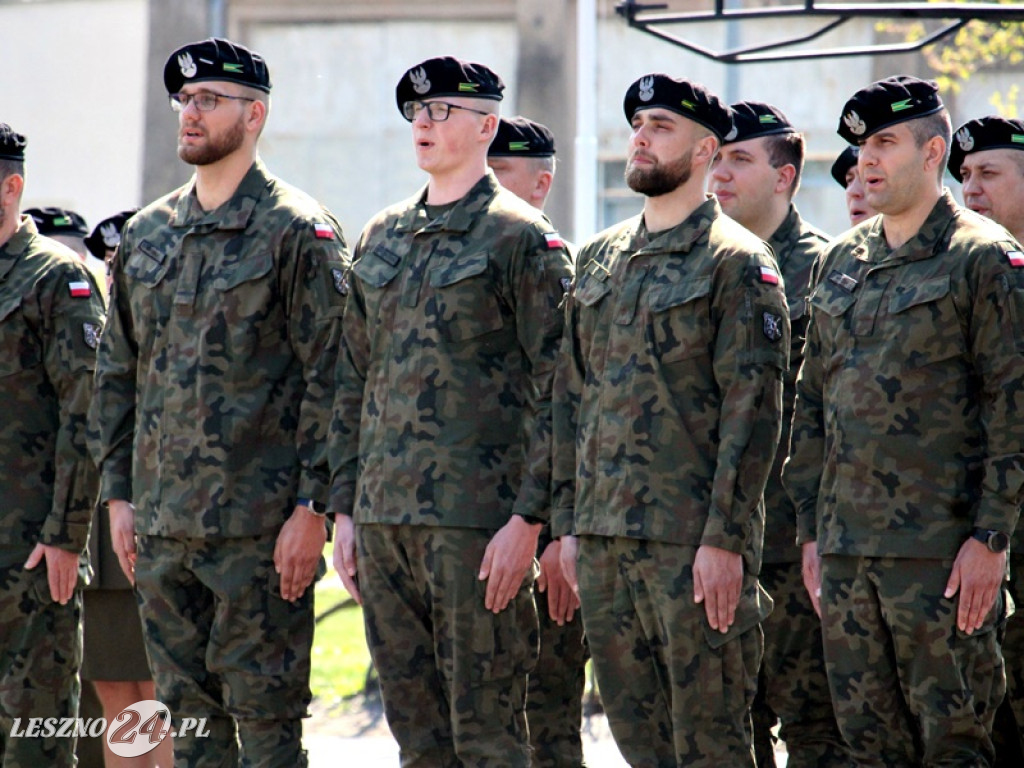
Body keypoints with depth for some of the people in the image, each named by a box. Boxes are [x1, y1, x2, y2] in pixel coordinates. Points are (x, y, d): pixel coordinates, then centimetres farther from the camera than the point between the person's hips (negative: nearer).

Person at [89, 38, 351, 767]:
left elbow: (330, 375, -9)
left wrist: (311, 507, -14)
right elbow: (118, 371, 18)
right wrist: (118, 493, 11)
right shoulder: (147, 234, 13)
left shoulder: (297, 230, -5)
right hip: (160, 520, 6)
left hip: (259, 521, -6)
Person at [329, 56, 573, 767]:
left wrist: (528, 519, -15)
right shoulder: (380, 239, 16)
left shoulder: (522, 238, -5)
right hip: (383, 517, 7)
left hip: (478, 520, -7)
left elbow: (556, 390, -9)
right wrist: (346, 508, 13)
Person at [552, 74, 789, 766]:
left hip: (694, 540, -7)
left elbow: (754, 410, -11)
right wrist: (568, 522, 11)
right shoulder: (600, 258, 15)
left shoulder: (738, 262, -6)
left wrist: (724, 539, -17)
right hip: (603, 537, 7)